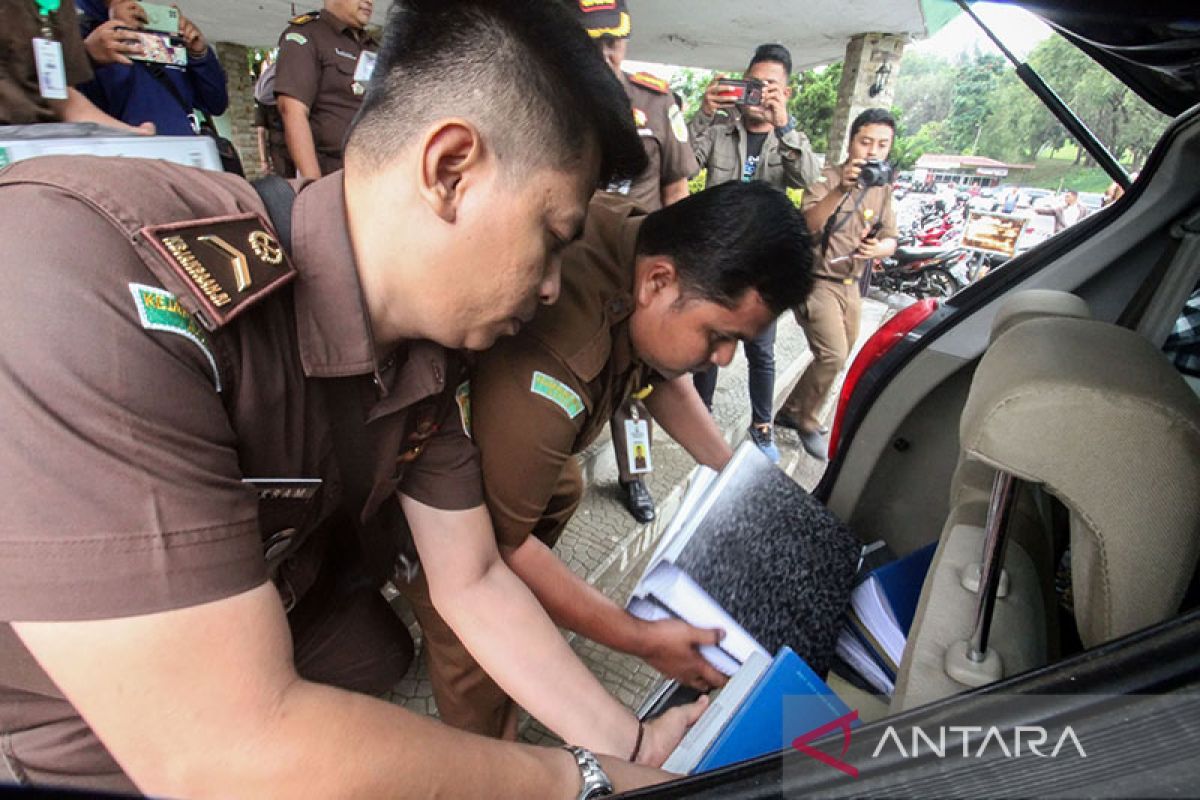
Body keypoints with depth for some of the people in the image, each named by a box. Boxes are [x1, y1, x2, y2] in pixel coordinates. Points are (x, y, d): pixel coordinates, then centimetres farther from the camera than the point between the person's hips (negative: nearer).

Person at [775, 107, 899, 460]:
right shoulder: (826, 178, -11)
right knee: (833, 355, -19)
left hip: (851, 285, 8)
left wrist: (878, 248, -16)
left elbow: (890, 240, 8)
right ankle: (807, 423, 3)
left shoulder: (883, 189, 9)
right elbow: (808, 225, -26)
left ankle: (790, 412, 30)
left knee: (836, 358, 13)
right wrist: (841, 189, -40)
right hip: (818, 281, -7)